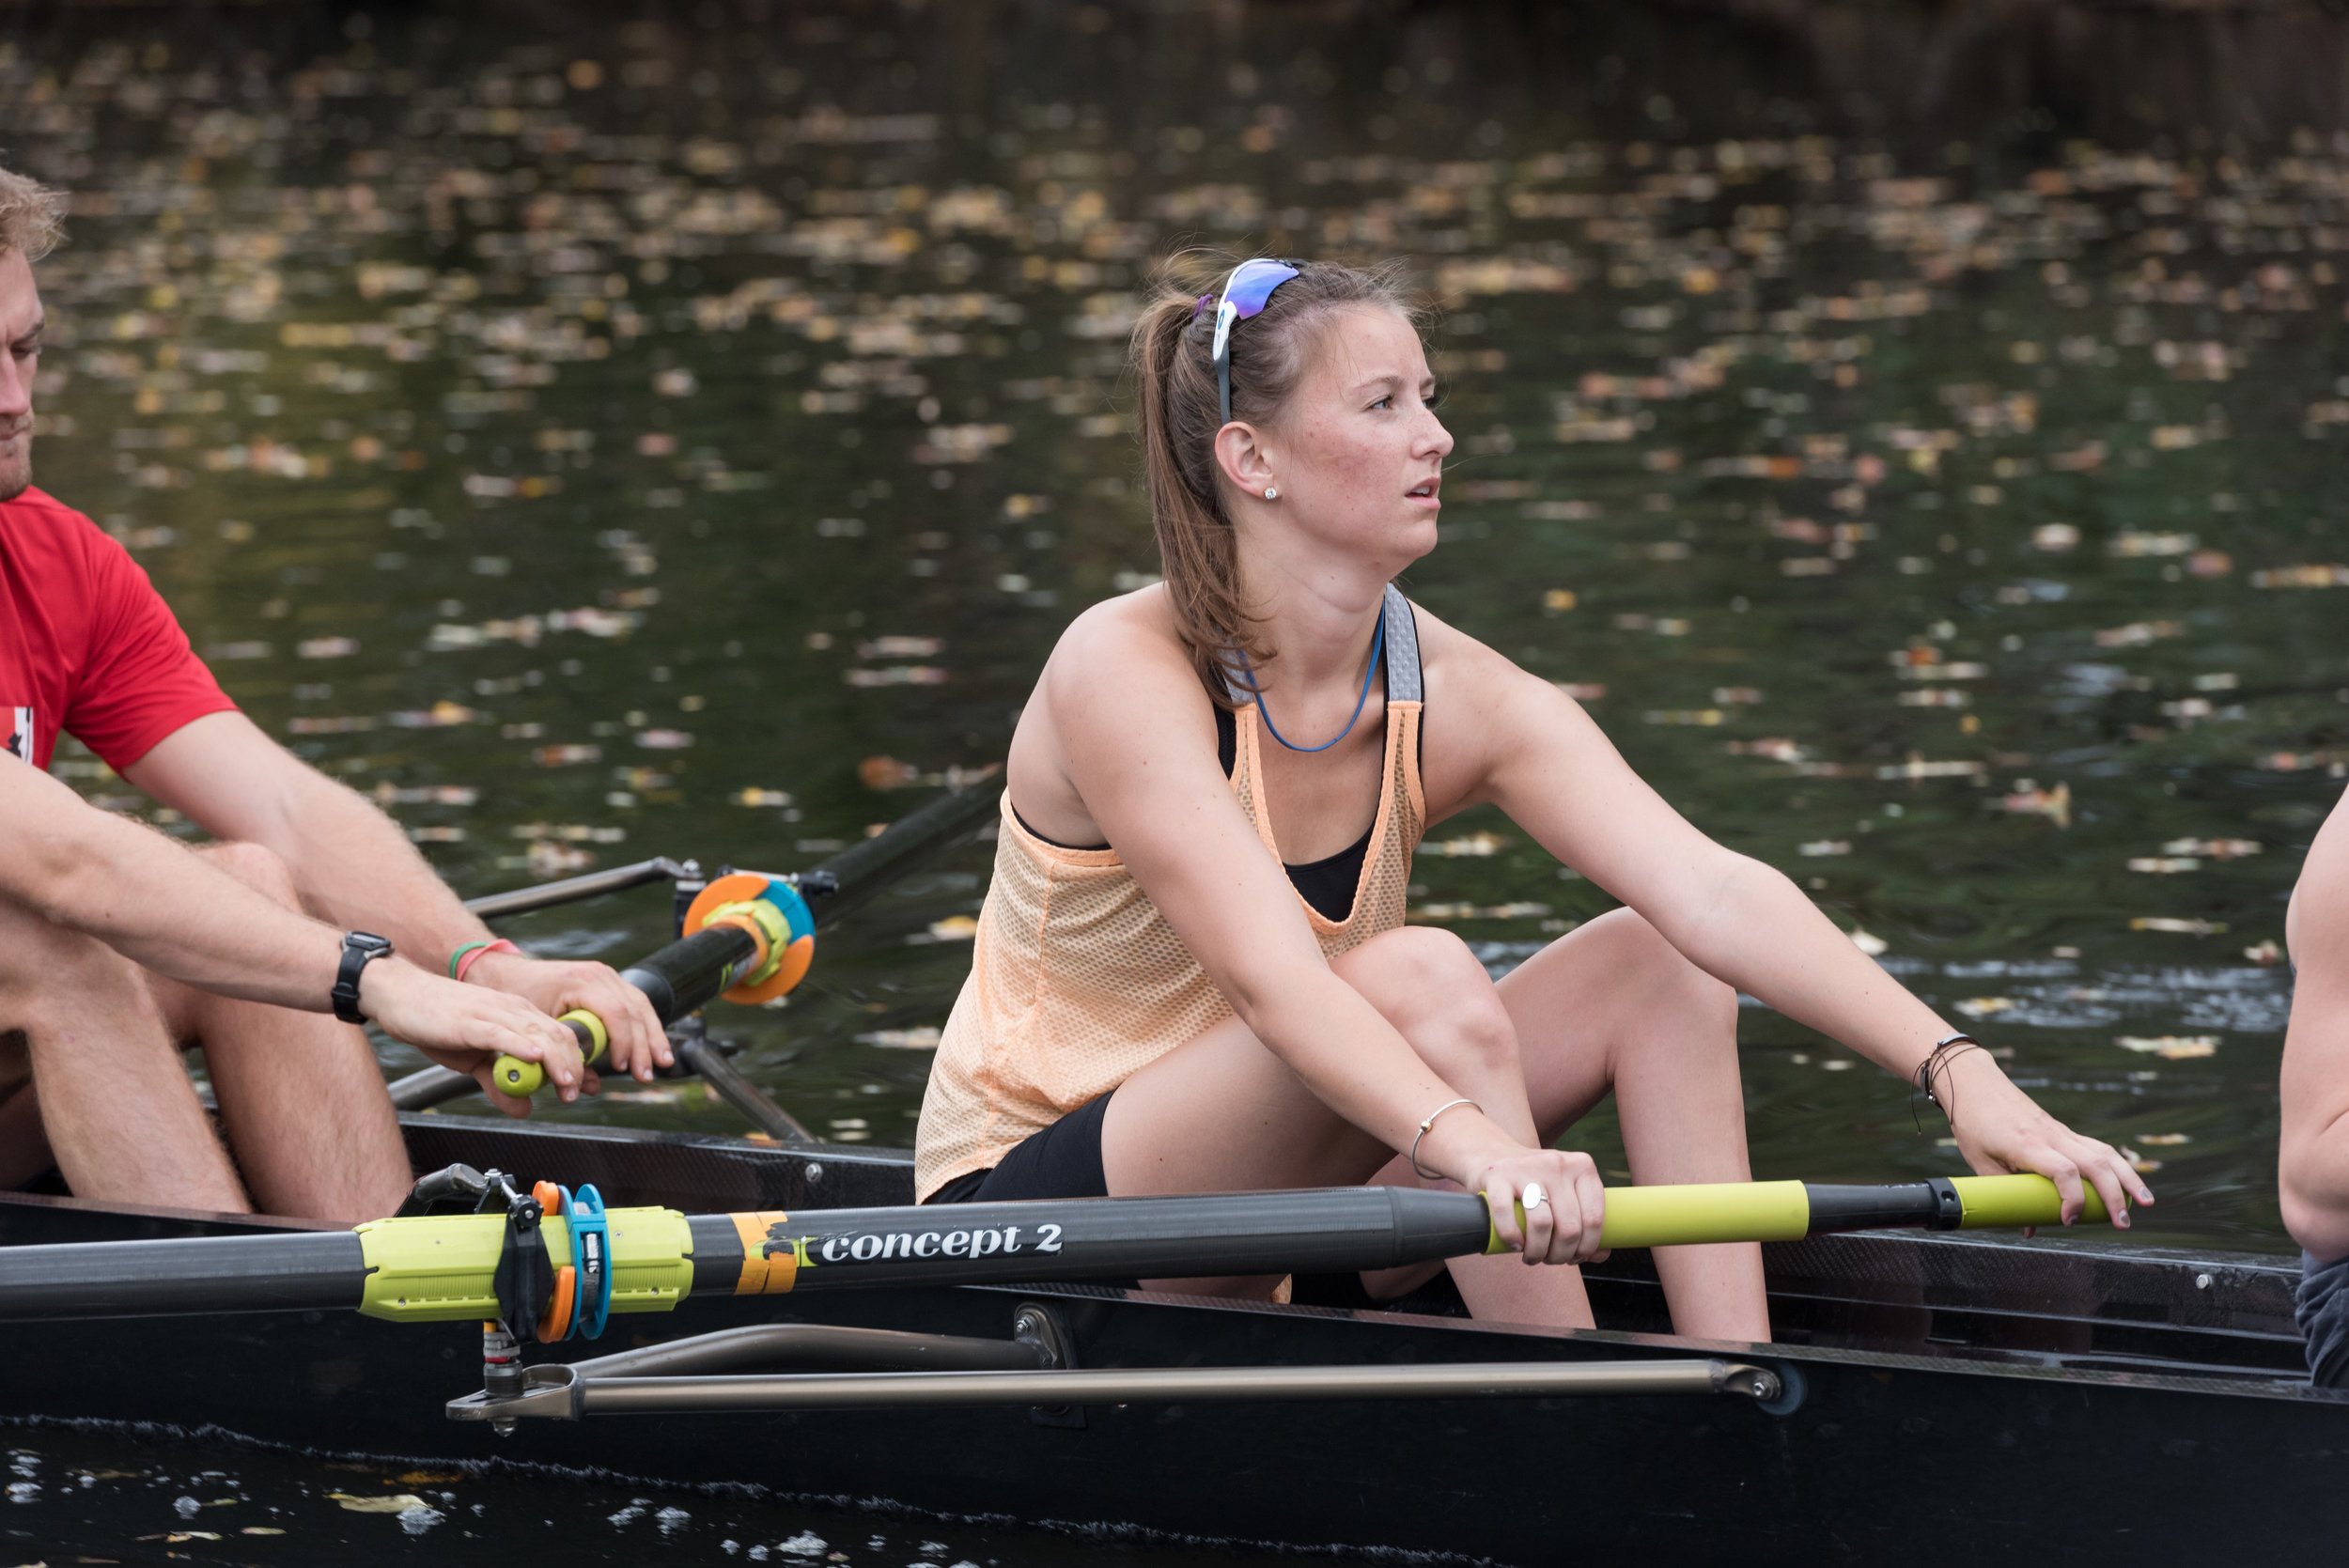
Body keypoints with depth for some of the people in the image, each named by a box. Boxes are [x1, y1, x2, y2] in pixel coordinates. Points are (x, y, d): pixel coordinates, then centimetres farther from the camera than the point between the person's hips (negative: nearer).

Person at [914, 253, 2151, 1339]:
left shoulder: (1454, 699, -7)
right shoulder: (1123, 672, -23)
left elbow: (1714, 893, -18)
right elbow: (1270, 976, -37)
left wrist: (1958, 1071, -31)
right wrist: (1479, 1150, -53)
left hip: (1273, 1197, 7)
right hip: (1027, 1214, -7)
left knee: (1652, 957, -9)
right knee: (1419, 976, -31)